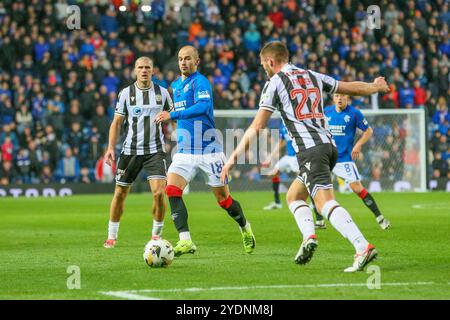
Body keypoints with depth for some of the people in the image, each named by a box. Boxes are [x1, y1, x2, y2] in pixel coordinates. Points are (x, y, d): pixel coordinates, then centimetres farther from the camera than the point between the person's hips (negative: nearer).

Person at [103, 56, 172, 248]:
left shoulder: (162, 92, 4)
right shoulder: (126, 93, 2)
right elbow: (117, 122, 6)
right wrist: (111, 148, -4)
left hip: (155, 150, -1)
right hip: (130, 150, 1)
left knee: (159, 192, -15)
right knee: (120, 193, 4)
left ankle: (156, 235, 4)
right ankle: (112, 236, 19)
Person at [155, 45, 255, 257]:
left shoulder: (200, 82, -11)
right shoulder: (176, 85, 14)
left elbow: (203, 106, -29)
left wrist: (172, 115, -33)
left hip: (208, 149, -6)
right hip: (185, 151, 6)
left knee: (223, 198, 4)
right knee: (172, 191, -17)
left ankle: (245, 228, 32)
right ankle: (185, 241, -20)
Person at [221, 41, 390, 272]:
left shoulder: (275, 83, 2)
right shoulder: (312, 76, 19)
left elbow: (256, 127, -3)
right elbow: (351, 88, 28)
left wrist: (233, 157, 0)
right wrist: (375, 87, 49)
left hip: (310, 150, -7)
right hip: (328, 144, 8)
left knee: (326, 203, -17)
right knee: (293, 196, 21)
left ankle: (363, 247, -33)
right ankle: (309, 236, -4)